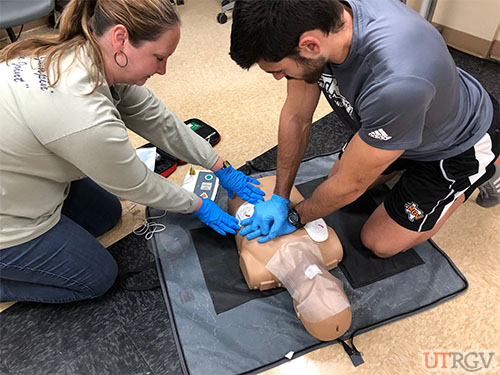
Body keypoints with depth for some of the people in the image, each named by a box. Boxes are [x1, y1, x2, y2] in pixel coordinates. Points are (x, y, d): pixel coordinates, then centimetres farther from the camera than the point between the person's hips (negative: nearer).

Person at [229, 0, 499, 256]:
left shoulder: (397, 81, -46)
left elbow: (350, 185, -30)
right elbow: (296, 116, -13)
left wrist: (294, 218, -13)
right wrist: (279, 198, -9)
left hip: (455, 147, -6)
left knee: (379, 242, 2)